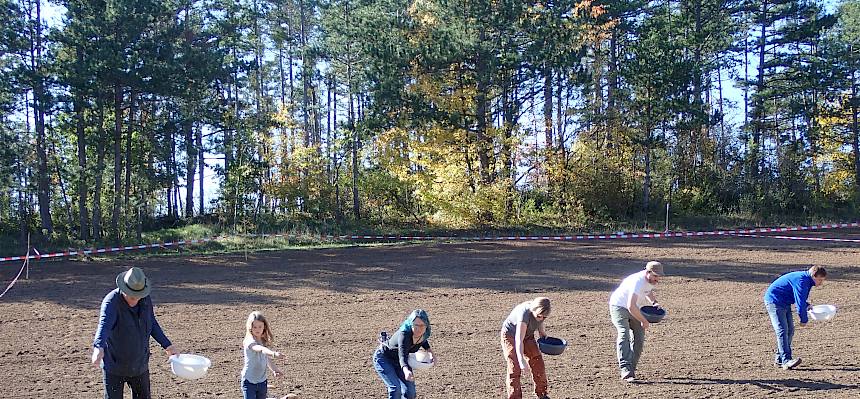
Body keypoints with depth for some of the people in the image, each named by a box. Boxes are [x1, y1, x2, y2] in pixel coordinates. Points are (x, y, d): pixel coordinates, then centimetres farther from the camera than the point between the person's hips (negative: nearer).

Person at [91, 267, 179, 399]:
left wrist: (167, 345, 11)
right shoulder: (111, 302, -23)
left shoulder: (146, 300, -4)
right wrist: (99, 348, -58)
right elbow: (104, 325, -40)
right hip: (114, 366, -5)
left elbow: (152, 324, 12)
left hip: (140, 365, 5)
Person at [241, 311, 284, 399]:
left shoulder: (264, 342, 4)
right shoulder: (250, 341, -20)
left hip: (262, 381, 7)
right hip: (249, 381, -7)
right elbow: (260, 349, -42)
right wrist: (274, 353, -59)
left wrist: (275, 370, -3)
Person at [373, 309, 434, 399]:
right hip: (383, 358, -7)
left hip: (398, 362, 7)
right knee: (395, 388, -23)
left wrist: (430, 352, -6)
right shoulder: (404, 334, -38)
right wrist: (406, 371, -72)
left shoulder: (424, 334, -17)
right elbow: (402, 356, -53)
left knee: (410, 391, 3)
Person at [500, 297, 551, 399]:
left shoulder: (539, 311, -18)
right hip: (510, 335, -7)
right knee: (515, 367, -16)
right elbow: (519, 340, -43)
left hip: (527, 335, 7)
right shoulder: (524, 314, -38)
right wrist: (522, 361, -49)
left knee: (537, 362, 5)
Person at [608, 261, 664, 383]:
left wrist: (654, 302, 0)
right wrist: (644, 321, -30)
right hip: (619, 307, -9)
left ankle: (631, 369, 12)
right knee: (624, 335, -24)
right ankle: (625, 370, -34)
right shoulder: (638, 281, -34)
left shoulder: (651, 280, -6)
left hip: (632, 309, 9)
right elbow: (631, 306, -40)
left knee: (639, 337, 3)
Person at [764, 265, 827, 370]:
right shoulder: (801, 280, -22)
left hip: (785, 303, 11)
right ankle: (786, 361, -26)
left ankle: (780, 359, 17)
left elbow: (800, 298, 23)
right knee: (782, 331, -19)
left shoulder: (807, 281, 11)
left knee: (790, 330, 11)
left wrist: (807, 305, 4)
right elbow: (799, 301, -23)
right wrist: (804, 319, -13)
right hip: (774, 301, -11)